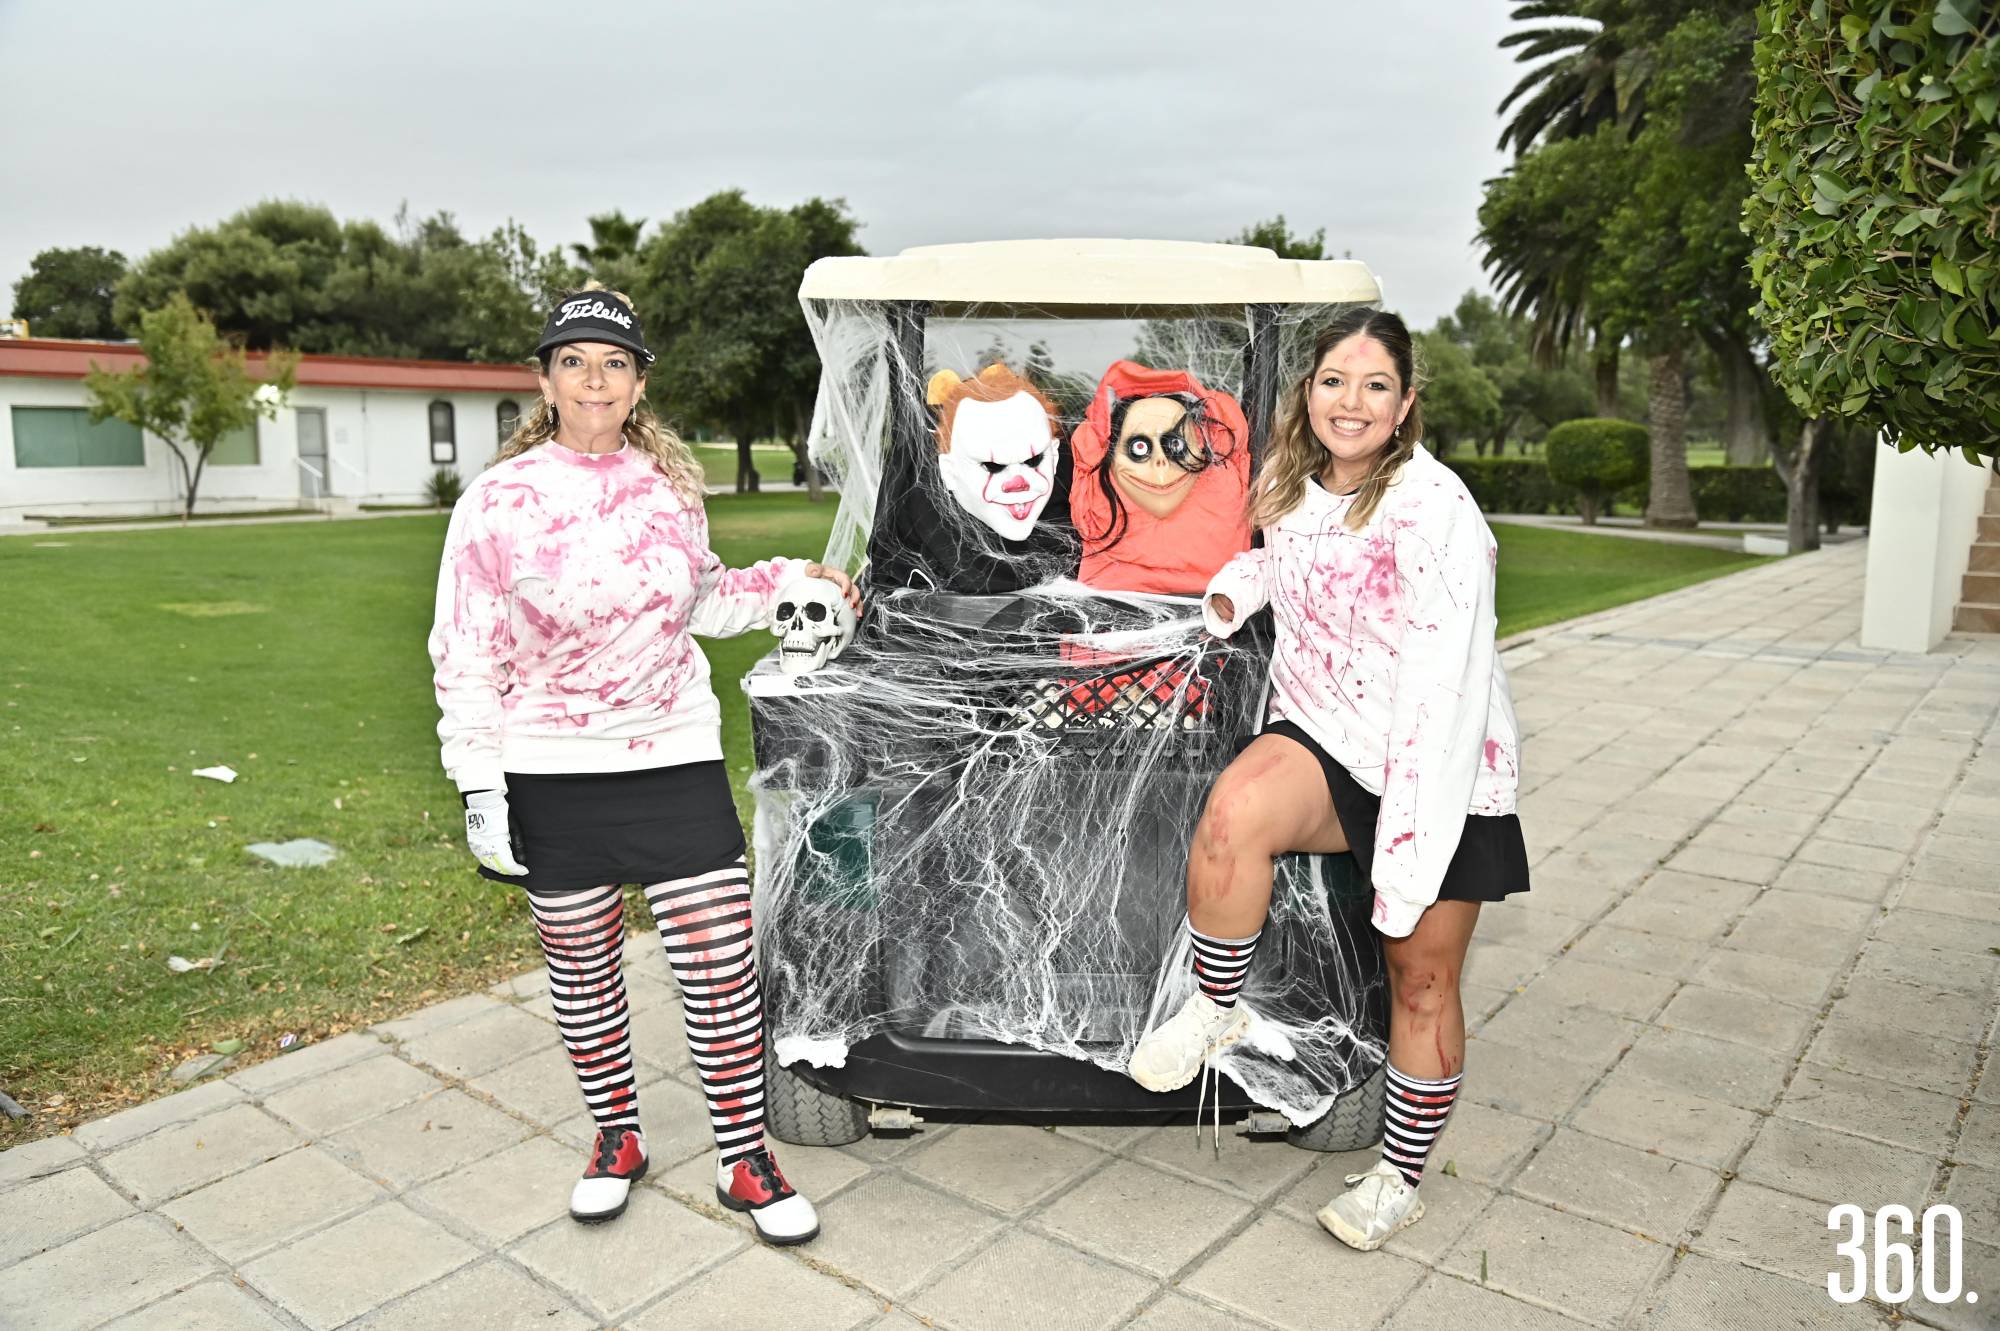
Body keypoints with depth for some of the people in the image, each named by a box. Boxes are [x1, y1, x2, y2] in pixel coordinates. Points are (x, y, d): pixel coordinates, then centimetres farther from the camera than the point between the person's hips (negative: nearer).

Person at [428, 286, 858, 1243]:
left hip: (676, 758, 2)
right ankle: (616, 1137, 36)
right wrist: (479, 786, -7)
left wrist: (788, 581, 6)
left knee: (722, 965, -1)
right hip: (551, 775, -1)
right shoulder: (499, 500, -5)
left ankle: (744, 1163, 17)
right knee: (581, 967, 13)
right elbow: (465, 656, -3)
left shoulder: (669, 486, 5)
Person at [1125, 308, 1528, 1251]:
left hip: (1440, 771, -4)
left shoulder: (1435, 509, -18)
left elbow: (1442, 687, -22)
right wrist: (1238, 583, 6)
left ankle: (1401, 1177, 30)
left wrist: (1404, 858, -24)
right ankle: (1214, 1008, -7)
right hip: (1326, 741, 4)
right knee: (1235, 809, -31)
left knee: (1421, 979, 8)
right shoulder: (1289, 486, 3)